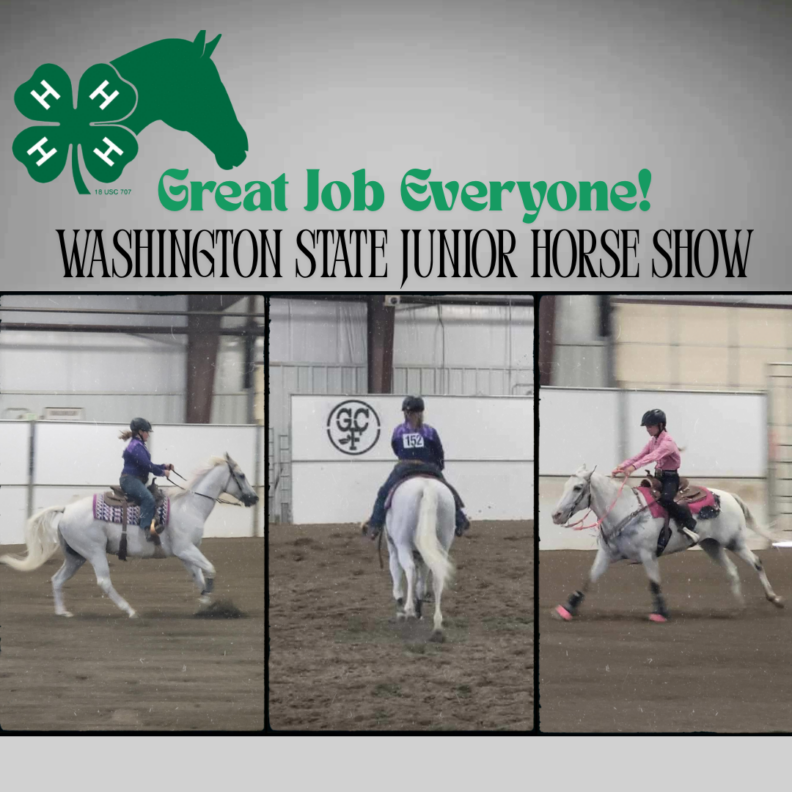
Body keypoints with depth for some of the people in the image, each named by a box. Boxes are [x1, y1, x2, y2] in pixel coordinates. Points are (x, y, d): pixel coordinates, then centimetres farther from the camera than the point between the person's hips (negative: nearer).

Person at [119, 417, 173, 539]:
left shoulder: (139, 446, 18)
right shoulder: (136, 447, -14)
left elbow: (147, 465, 23)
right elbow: (147, 465, -19)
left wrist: (164, 467, 12)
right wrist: (162, 472, -6)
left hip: (136, 481, 11)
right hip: (130, 480, -11)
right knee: (148, 498, -33)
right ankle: (148, 529, -46)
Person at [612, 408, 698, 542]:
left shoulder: (667, 441, -20)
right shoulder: (653, 441, 8)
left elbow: (653, 456, -36)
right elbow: (639, 455, 4)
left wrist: (634, 467, -49)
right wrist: (622, 466, -12)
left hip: (670, 478, -9)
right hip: (658, 477, 9)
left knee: (665, 499, -34)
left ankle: (689, 524, -20)